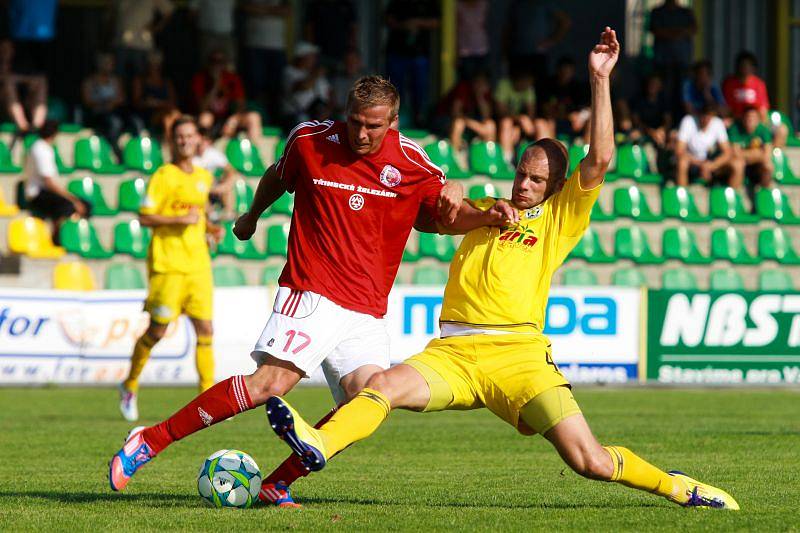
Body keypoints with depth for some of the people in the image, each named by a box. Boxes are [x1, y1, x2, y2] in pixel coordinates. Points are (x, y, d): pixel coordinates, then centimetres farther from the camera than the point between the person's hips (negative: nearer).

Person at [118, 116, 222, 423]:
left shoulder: (204, 178, 15)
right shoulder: (163, 176, -6)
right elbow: (144, 217, -11)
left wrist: (209, 228, 10)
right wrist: (181, 219, -20)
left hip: (198, 265, 6)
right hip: (167, 265, -6)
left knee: (205, 330, -1)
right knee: (157, 330, -3)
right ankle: (130, 387, 17)